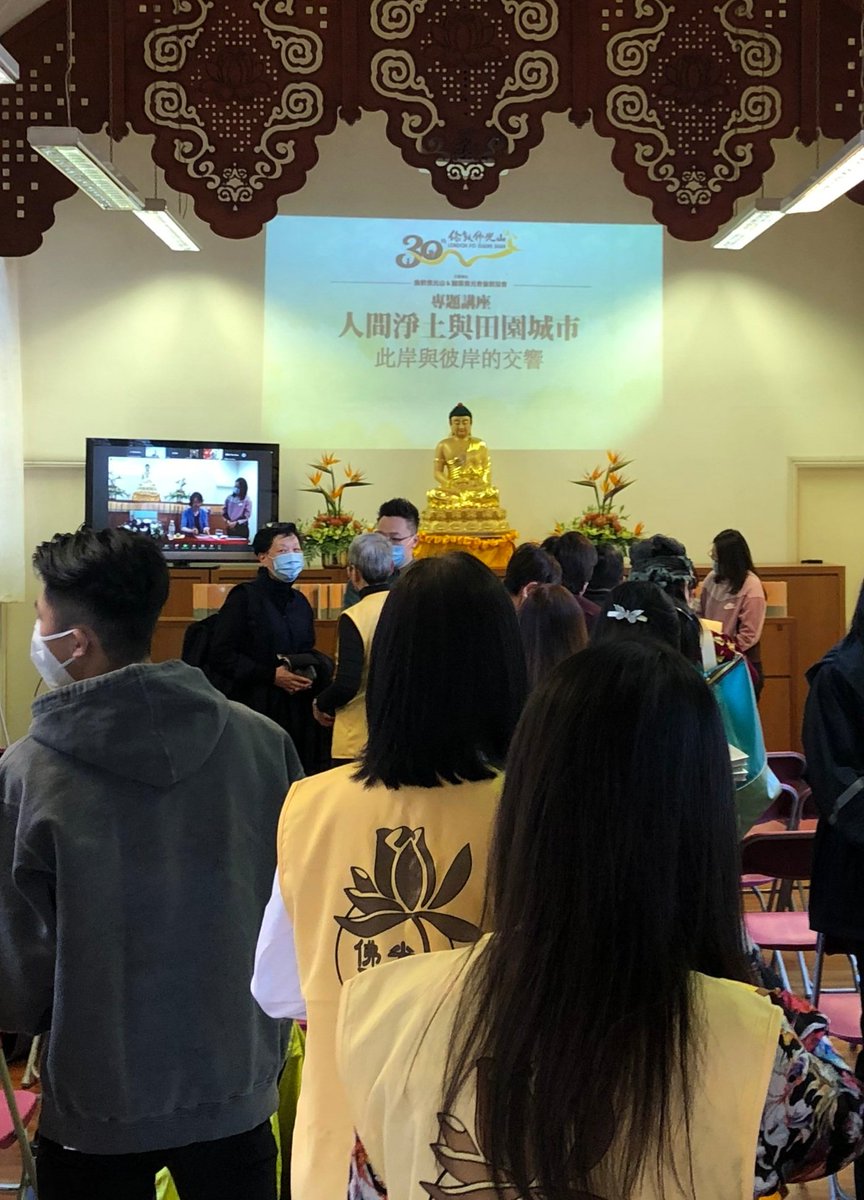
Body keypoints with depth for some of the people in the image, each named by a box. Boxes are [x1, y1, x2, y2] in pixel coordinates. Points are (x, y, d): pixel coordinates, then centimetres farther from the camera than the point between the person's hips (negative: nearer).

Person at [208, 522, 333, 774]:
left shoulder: (300, 602, 17)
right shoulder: (244, 597, -4)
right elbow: (221, 656, -10)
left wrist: (311, 672, 4)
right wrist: (272, 675, -14)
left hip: (296, 711, 6)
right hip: (254, 707, -6)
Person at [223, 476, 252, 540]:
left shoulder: (247, 500, -4)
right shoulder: (229, 498, 6)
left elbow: (247, 514, -9)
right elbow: (224, 510, 8)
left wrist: (236, 523, -15)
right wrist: (227, 521, -7)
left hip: (242, 527, -4)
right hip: (230, 527, 4)